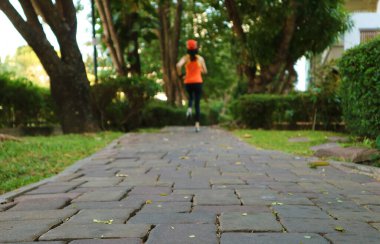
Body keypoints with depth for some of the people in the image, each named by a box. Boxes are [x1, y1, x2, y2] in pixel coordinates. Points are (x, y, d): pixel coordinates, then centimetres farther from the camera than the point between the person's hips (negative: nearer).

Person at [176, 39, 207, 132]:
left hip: (188, 82, 1)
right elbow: (205, 71, 8)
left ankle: (189, 108, -1)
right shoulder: (200, 58, 1)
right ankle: (197, 124, -6)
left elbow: (178, 65, -21)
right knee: (197, 103, 3)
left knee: (190, 96, 30)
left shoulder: (185, 57, -2)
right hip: (198, 82, -1)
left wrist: (180, 75, -5)